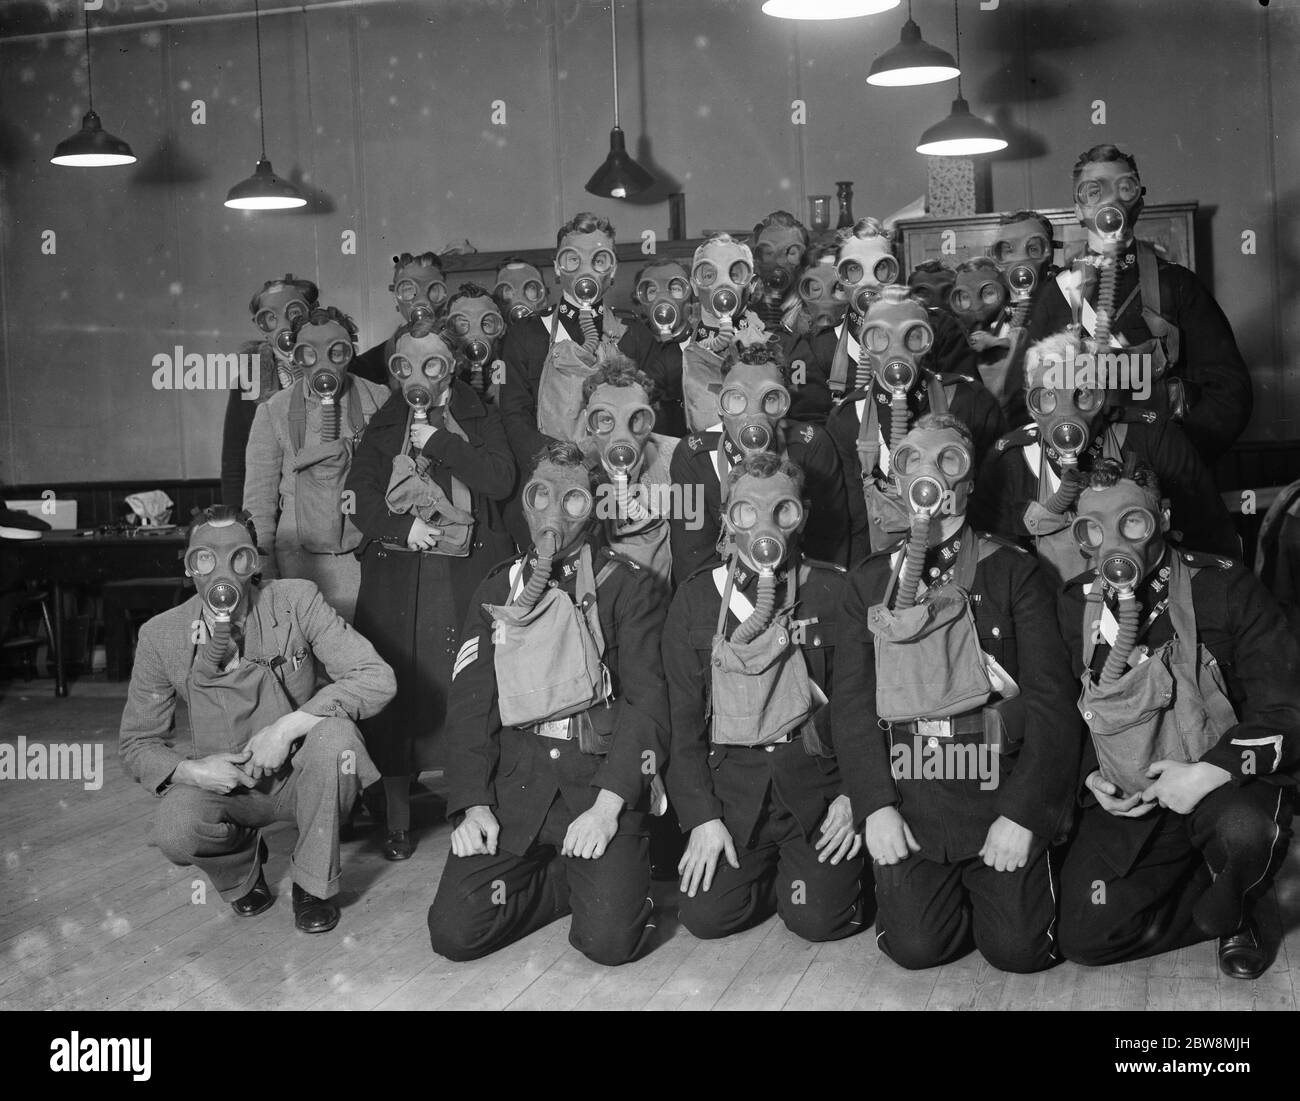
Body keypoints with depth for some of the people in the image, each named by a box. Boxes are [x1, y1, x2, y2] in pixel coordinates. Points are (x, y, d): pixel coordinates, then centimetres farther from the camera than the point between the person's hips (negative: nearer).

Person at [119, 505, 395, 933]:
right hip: (224, 782, 0)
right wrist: (190, 770, -21)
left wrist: (287, 727, -29)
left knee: (335, 733, -33)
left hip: (301, 775, 0)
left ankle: (315, 883, -9)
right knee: (174, 830, -31)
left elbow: (378, 678, -21)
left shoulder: (296, 602, -13)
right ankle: (243, 859, 8)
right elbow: (138, 744, 0)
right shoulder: (161, 636, -8)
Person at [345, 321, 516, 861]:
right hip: (396, 568, 1)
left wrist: (438, 441, -6)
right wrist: (405, 526, -10)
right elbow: (359, 493, 5)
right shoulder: (383, 425, 16)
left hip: (467, 570, -1)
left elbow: (501, 480, -4)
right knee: (397, 685, -2)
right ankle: (396, 820, 5)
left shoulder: (479, 418, 12)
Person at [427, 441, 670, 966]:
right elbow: (468, 702, 10)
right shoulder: (497, 591, 16)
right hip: (516, 776, 3)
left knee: (610, 938, -21)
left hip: (602, 776, -3)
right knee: (454, 932, -13)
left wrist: (608, 803, -17)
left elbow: (648, 700, -4)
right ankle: (570, 877, 11)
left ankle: (620, 874, 12)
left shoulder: (628, 587, 5)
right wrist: (473, 803, -5)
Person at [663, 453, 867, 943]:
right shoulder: (696, 598, 4)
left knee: (819, 917, -14)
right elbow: (682, 716, 3)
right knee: (706, 915, -10)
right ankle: (769, 870, 21)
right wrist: (702, 815, -5)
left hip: (815, 777, -1)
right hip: (730, 779, 2)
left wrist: (854, 794, -8)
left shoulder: (836, 591, 1)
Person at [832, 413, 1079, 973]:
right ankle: (955, 890, 22)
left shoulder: (1012, 571, 4)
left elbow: (1050, 697, -3)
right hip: (909, 798, 2)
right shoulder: (870, 581, 11)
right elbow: (850, 702, 5)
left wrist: (1022, 815, -12)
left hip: (1000, 790, -1)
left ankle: (993, 884, 22)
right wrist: (875, 805, -9)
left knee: (1017, 948, -12)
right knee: (915, 945, -12)